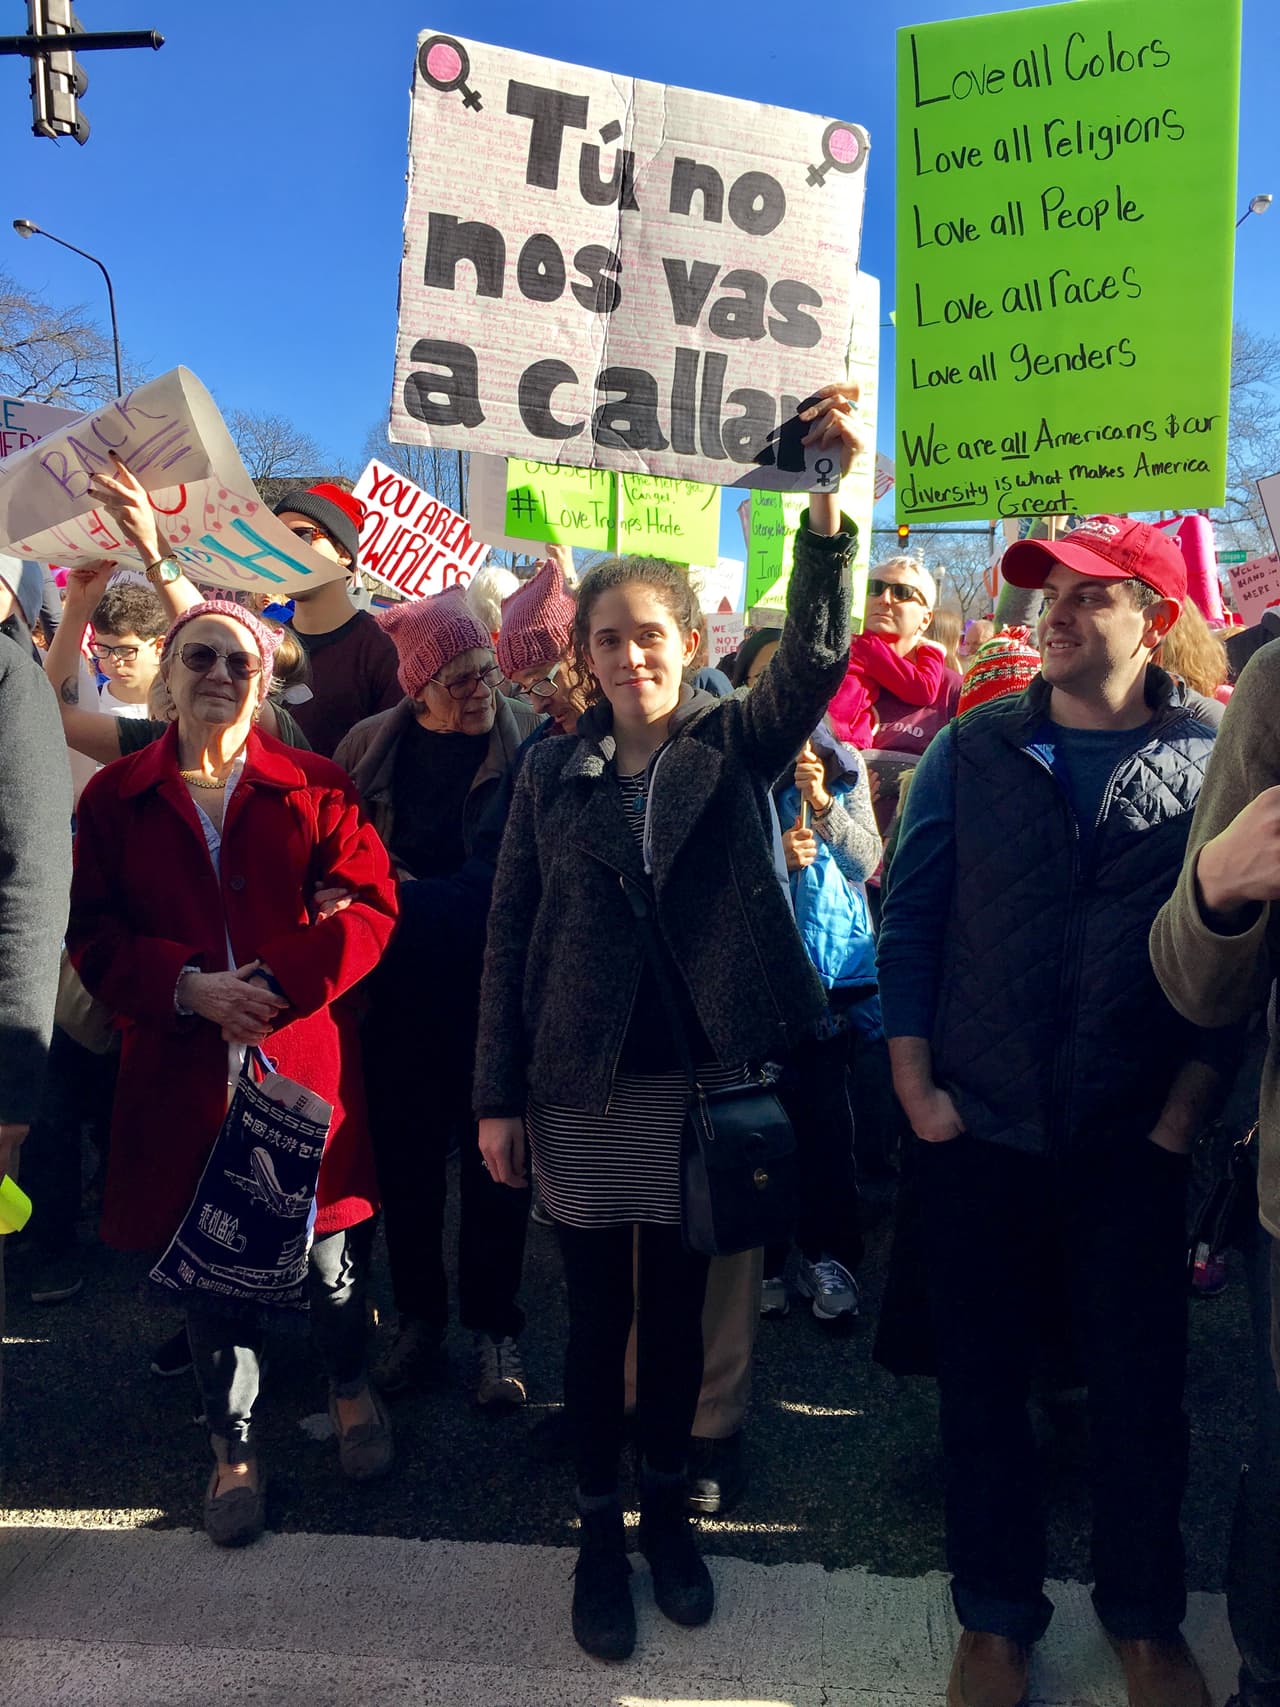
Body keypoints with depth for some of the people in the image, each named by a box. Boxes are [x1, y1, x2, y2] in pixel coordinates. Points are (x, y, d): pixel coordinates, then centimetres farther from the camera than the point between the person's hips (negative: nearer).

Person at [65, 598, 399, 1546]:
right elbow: (94, 935, 2)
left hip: (303, 1058, -1)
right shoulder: (115, 797, 5)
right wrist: (186, 986, -14)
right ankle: (233, 1447, 34)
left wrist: (280, 980, -17)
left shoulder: (315, 786, 0)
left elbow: (372, 906, -5)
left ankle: (350, 1385, 42)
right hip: (181, 1069, 1)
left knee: (328, 1245, 10)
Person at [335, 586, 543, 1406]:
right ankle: (419, 1315, 34)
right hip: (403, 993, 3)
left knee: (494, 1155, 9)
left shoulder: (530, 738, -7)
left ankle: (494, 1325, 27)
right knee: (406, 1156, 14)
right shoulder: (372, 746, 2)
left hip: (498, 990, -3)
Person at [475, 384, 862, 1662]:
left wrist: (827, 501, -32)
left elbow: (816, 654, -18)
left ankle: (666, 1508, 37)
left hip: (703, 1077, 0)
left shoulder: (735, 744, 0)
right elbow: (510, 939, 1)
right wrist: (497, 1097, -2)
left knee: (678, 1305, 15)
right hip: (583, 1088, 0)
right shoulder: (551, 772, 1)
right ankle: (600, 1530, 32)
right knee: (597, 1312, 13)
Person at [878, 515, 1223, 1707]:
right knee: (981, 1376, 12)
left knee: (1139, 1383, 13)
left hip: (1133, 1140, 0)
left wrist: (1184, 1109, -6)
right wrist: (914, 1085, -4)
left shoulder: (1213, 760, -1)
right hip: (978, 1130, 1)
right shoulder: (972, 750, 1)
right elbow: (909, 921, 1)